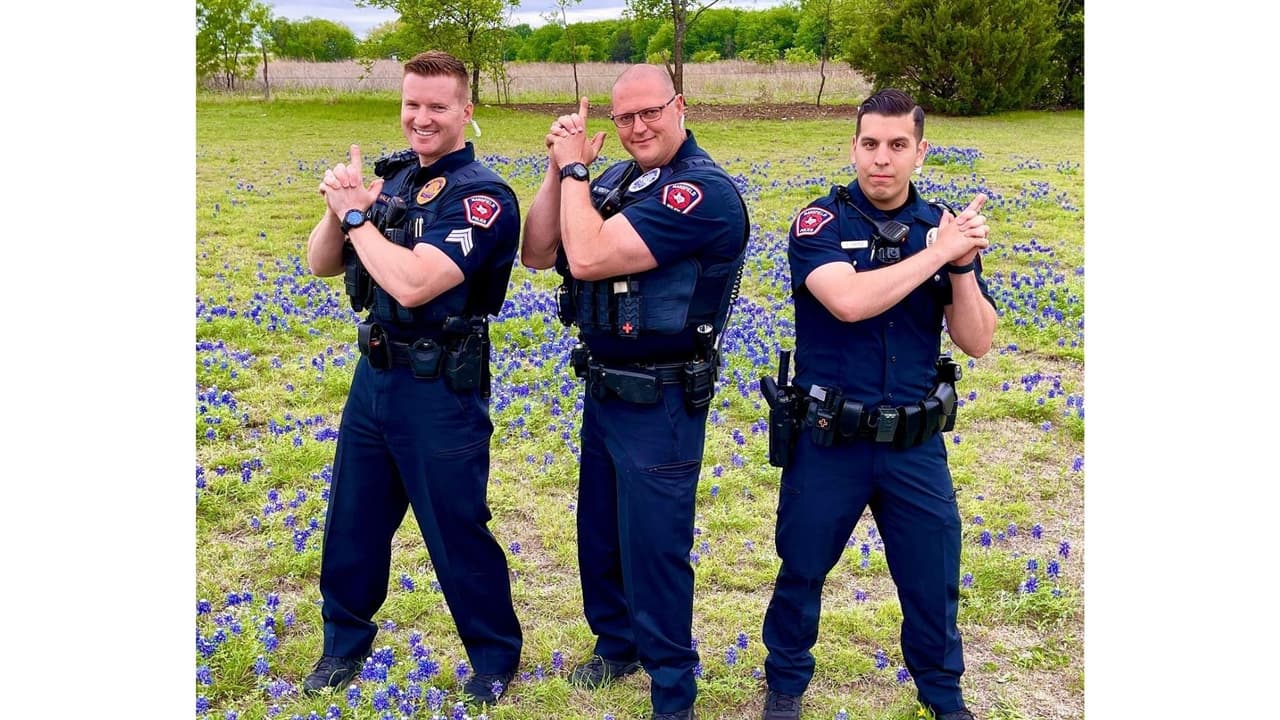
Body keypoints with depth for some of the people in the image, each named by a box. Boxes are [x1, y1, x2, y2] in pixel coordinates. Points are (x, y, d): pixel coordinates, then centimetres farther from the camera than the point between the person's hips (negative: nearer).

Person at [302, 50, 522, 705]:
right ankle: (345, 641, 40)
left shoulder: (482, 197, -16)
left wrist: (356, 213, -16)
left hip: (440, 388, -7)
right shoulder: (391, 176, 6)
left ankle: (496, 656, 27)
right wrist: (339, 208, -12)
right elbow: (322, 265, 7)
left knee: (456, 532, 6)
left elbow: (412, 283, -28)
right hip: (374, 374, 7)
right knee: (352, 519, 19)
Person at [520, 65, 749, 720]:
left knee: (652, 548, 2)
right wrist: (560, 169, -8)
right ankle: (616, 642, 44)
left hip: (661, 402, -8)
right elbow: (537, 255, 2)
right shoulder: (614, 180, 5)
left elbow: (589, 257, -28)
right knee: (598, 532, 21)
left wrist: (575, 167, -16)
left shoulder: (703, 191, -21)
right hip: (603, 389, 8)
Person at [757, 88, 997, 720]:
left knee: (933, 584, 13)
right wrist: (936, 254, -24)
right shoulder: (821, 222, -10)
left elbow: (976, 342, -4)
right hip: (828, 441, -2)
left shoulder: (945, 227, 0)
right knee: (801, 572, 15)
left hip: (915, 445, 3)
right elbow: (849, 300, -30)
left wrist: (961, 265, -18)